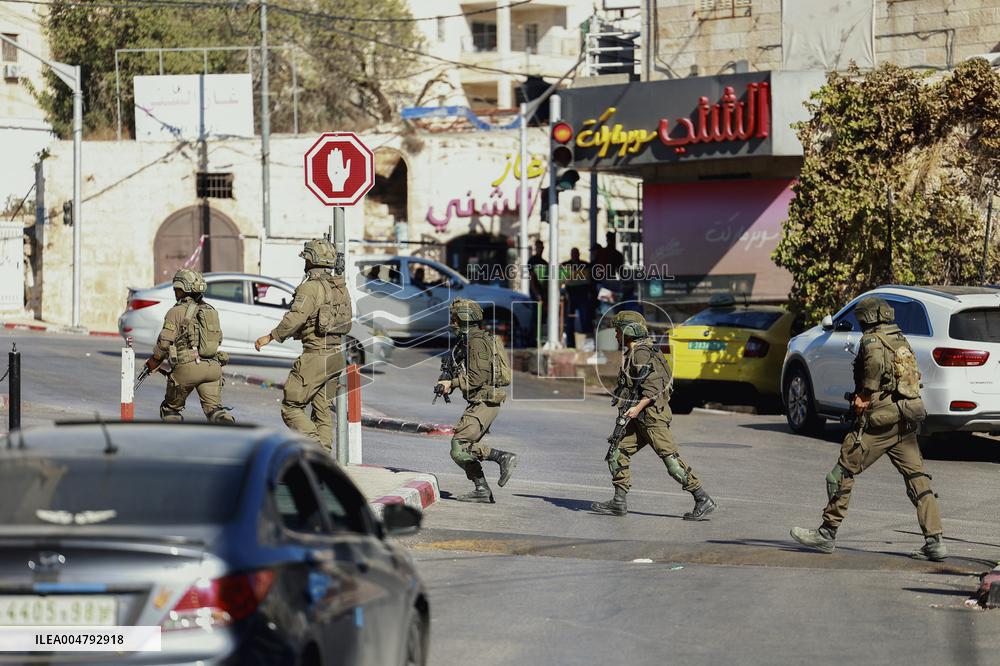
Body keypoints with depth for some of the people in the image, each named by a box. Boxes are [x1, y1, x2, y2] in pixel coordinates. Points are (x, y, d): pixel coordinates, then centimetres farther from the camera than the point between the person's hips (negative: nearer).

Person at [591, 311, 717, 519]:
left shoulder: (641, 355, -14)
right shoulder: (631, 354, 17)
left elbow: (654, 385, -22)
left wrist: (638, 407, -30)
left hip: (653, 414, -11)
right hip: (641, 417, 11)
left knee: (671, 459, -10)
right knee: (618, 452, 7)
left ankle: (704, 501, -8)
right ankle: (618, 502, 7)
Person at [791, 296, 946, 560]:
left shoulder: (872, 339, -7)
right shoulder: (902, 341, 18)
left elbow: (876, 361, -27)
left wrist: (864, 396, -16)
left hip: (881, 419, -8)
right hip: (907, 421, 8)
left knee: (843, 472, 3)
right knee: (917, 479, 5)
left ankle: (827, 533, 8)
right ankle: (934, 541, -3)